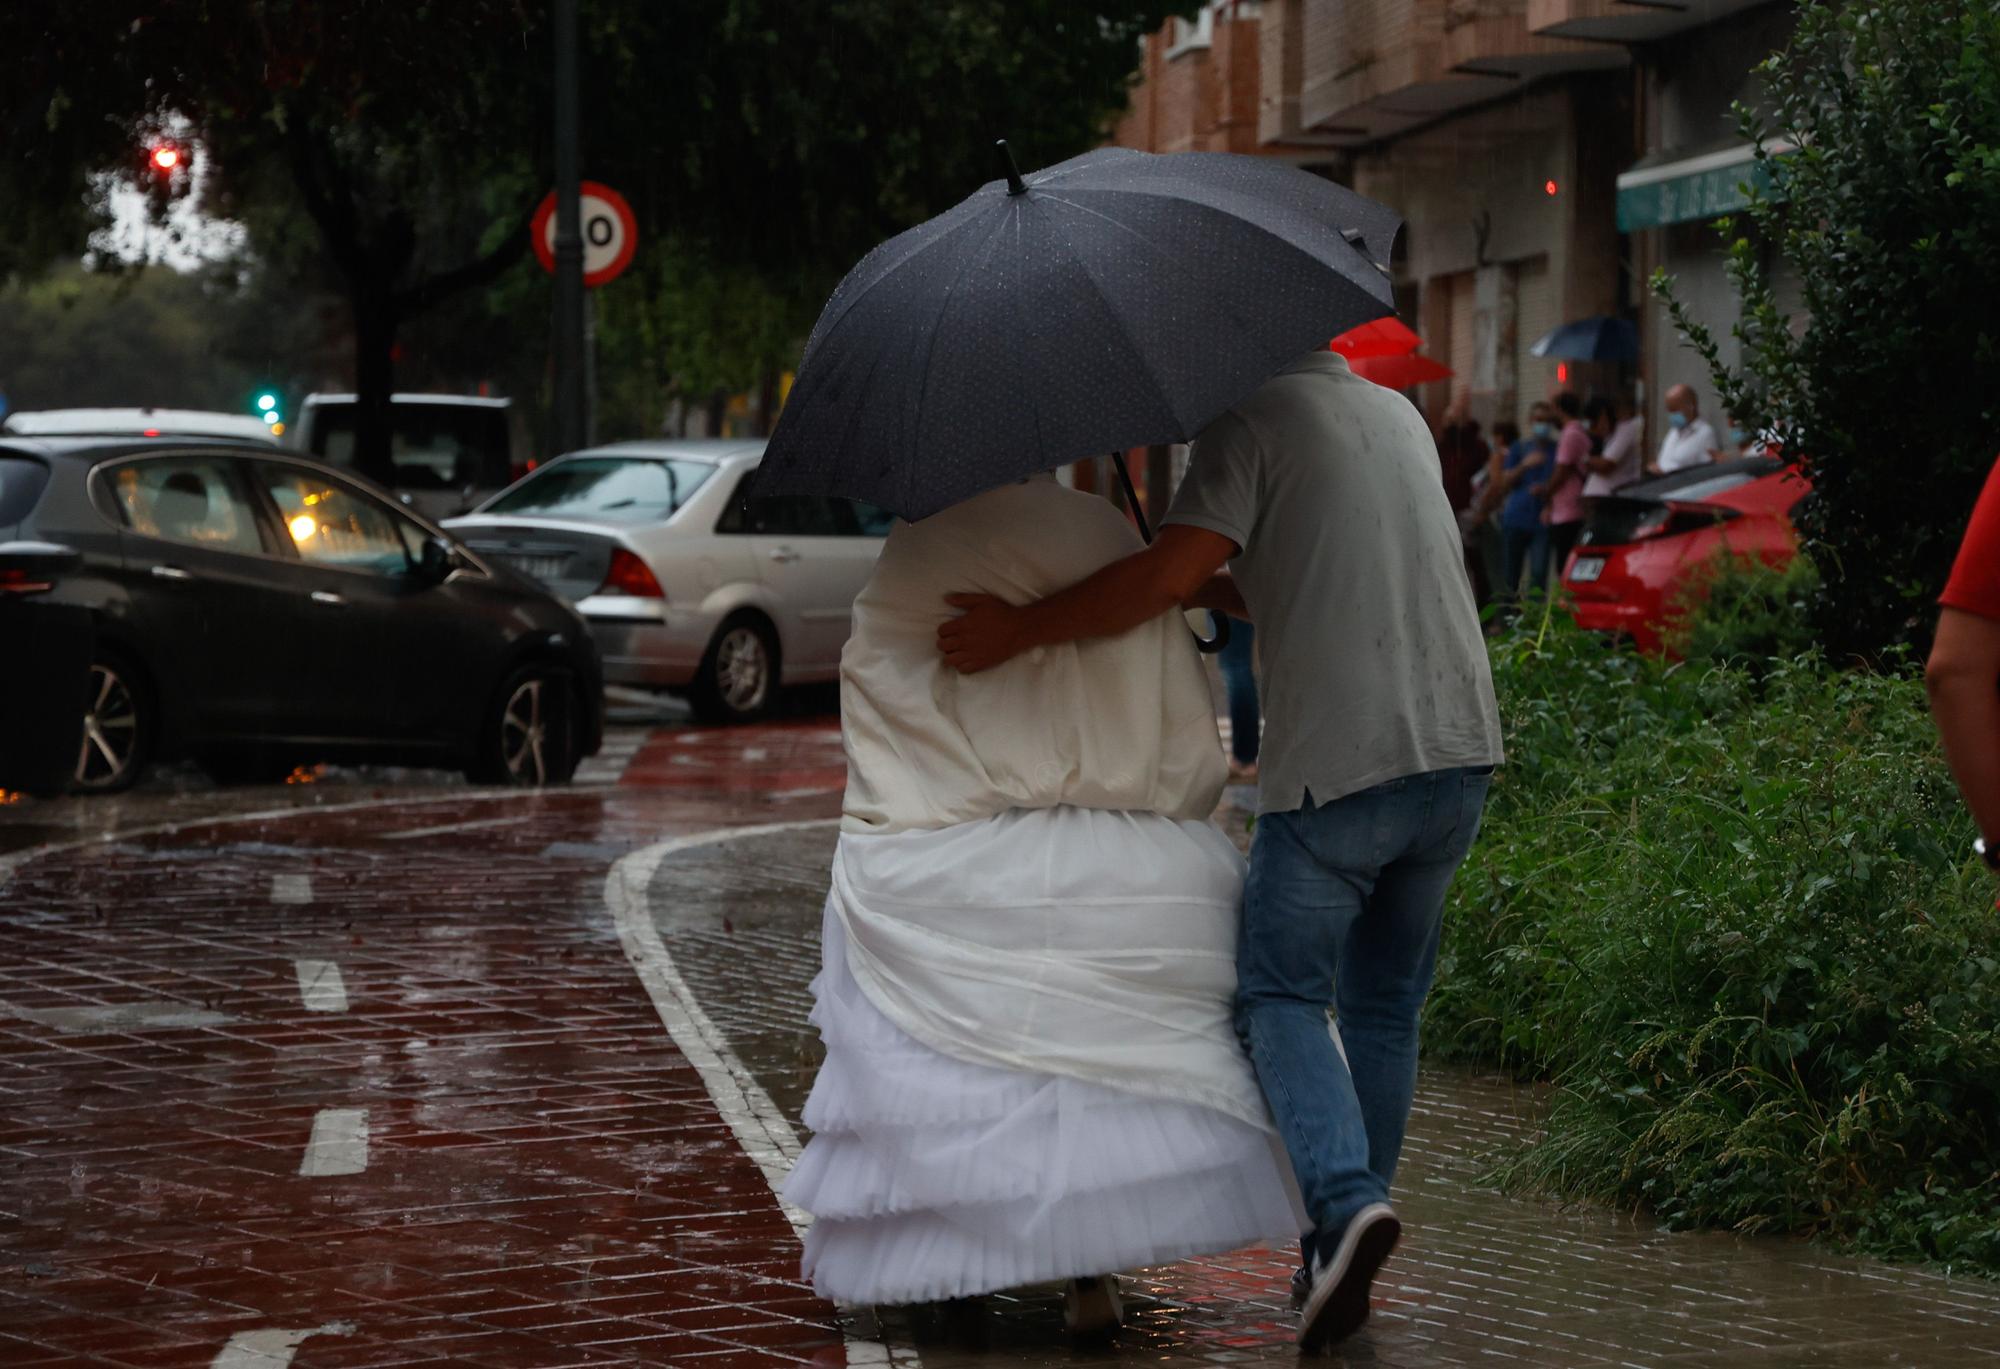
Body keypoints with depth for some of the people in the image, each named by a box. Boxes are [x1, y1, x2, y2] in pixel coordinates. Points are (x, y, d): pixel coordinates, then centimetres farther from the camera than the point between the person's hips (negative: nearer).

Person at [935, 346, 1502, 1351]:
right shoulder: (1398, 414, 19)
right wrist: (1209, 591, 22)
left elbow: (1166, 575, -14)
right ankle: (1337, 1263, 17)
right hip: (1458, 749, 7)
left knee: (1281, 995, 3)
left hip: (1337, 763, -7)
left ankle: (1344, 1201, -19)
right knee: (1385, 1007, 14)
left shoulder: (1253, 420, -5)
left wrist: (1023, 627, -6)